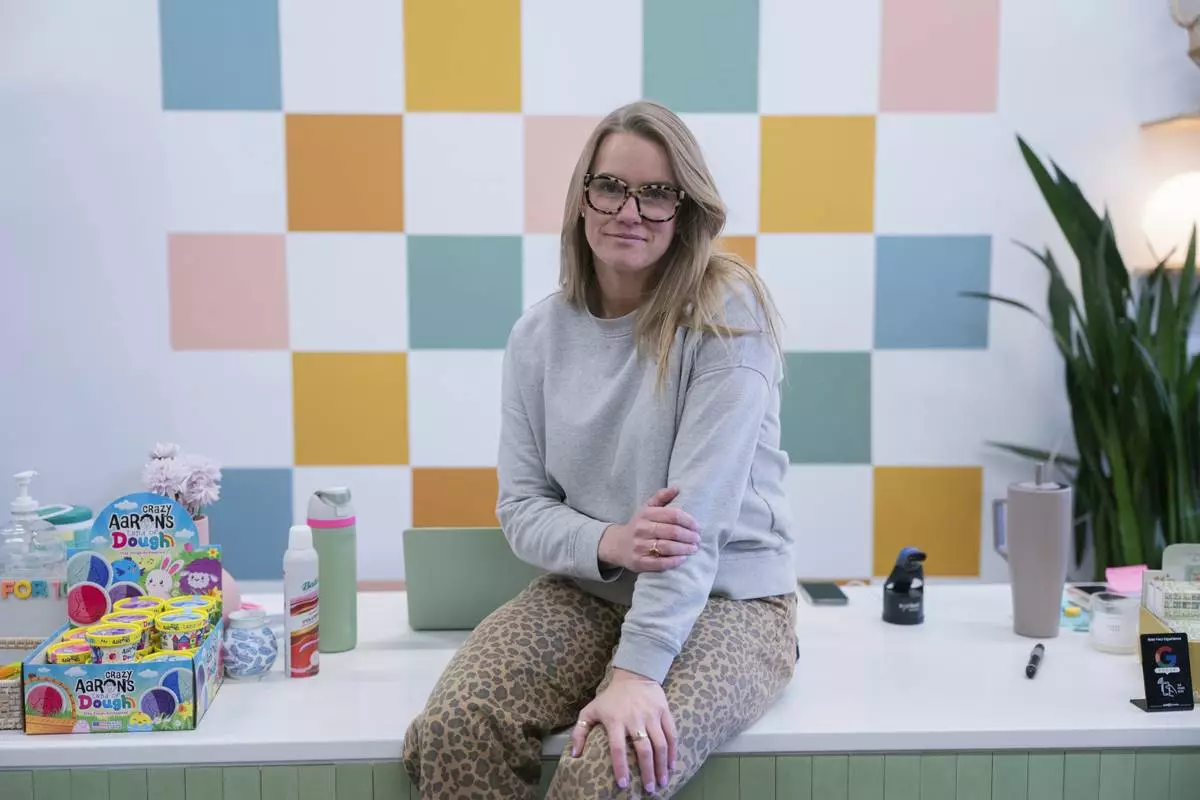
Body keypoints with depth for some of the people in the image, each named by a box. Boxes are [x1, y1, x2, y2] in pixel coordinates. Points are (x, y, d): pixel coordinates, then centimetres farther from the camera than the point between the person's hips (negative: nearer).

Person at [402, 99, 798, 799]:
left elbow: (698, 509, -21)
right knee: (452, 731, -22)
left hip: (726, 601, -3)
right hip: (586, 593, 4)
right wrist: (607, 543, -19)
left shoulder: (726, 312, -12)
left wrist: (638, 671, -28)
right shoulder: (540, 334, 2)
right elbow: (522, 505, 3)